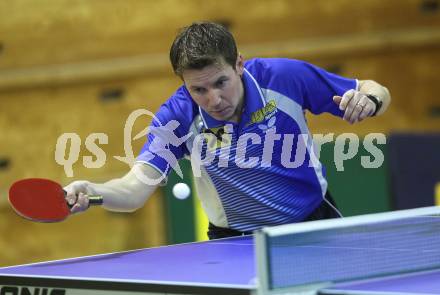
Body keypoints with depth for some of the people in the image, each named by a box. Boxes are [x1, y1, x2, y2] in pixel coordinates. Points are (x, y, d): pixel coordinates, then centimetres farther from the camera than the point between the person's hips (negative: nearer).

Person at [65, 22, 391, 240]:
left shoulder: (284, 76, -18)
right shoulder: (177, 117, -18)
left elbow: (378, 93, -5)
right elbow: (135, 188, -27)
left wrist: (368, 99, -29)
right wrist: (90, 191, -48)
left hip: (313, 223, 0)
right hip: (236, 241, 0)